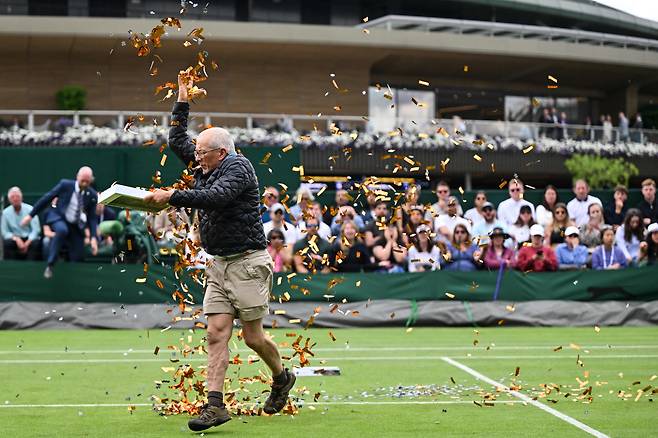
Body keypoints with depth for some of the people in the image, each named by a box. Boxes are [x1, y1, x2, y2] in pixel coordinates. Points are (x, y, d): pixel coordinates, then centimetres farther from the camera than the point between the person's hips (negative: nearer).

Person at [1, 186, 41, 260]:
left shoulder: (30, 209, -5)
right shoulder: (6, 212, 0)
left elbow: (36, 230, -9)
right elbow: (4, 232, -1)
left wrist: (27, 243, -22)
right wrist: (16, 239, -20)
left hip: (30, 238, -1)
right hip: (15, 239, 1)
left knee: (36, 243, -34)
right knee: (7, 243, -31)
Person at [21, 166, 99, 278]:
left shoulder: (92, 195, -5)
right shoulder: (65, 185, -12)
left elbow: (92, 218, 0)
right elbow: (47, 198, -5)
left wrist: (93, 237, -12)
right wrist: (31, 215, -3)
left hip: (76, 227, 4)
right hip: (59, 219, -4)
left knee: (77, 257, -1)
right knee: (62, 230, -37)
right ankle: (49, 266, -30)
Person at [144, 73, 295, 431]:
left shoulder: (238, 167, -10)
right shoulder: (205, 168, 14)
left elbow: (214, 197, -27)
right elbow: (176, 140, 23)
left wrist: (171, 196, -27)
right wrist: (182, 98, 18)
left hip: (248, 264, -8)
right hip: (218, 266, 8)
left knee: (253, 337, 1)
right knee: (216, 334, -3)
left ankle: (282, 377, 28)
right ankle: (215, 405, -6)